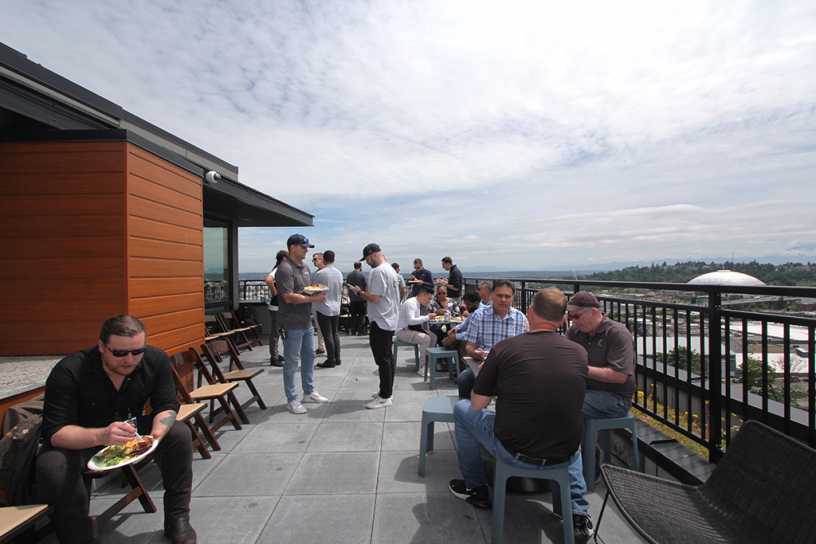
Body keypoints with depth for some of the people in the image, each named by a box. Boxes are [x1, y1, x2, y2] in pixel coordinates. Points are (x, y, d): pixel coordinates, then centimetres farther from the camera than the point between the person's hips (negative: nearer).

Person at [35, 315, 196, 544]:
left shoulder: (156, 360, -19)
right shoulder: (68, 372, -27)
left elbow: (166, 406, -14)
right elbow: (54, 432, -28)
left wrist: (157, 433, -36)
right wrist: (100, 436, -48)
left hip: (133, 432, 2)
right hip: (81, 442, -2)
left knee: (179, 433, -21)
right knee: (52, 466, -33)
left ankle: (177, 519, -5)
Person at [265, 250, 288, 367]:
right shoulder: (278, 270, -18)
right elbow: (268, 280, -38)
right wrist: (274, 291, -25)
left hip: (280, 306, 10)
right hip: (276, 307, -10)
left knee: (277, 332, 18)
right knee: (275, 332, -2)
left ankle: (275, 354, 29)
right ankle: (274, 358, 6)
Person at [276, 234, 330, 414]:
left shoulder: (304, 267, 12)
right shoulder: (285, 269, -16)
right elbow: (289, 297, -23)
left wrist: (317, 291, 1)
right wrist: (313, 298, -22)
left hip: (307, 321, 9)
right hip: (293, 324, -9)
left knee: (309, 357, 17)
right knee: (292, 362, 3)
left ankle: (309, 391, 32)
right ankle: (291, 399, 15)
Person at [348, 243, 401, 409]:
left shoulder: (378, 271, -17)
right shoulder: (391, 270, 15)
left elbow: (375, 298, -22)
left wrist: (359, 292, -6)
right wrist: (364, 292, 14)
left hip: (380, 322, -10)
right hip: (390, 320, 10)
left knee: (383, 359, -3)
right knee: (388, 358, 15)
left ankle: (385, 397, 4)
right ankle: (387, 391, 25)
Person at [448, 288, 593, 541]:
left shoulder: (504, 348, -16)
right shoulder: (580, 353, -5)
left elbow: (477, 405, -6)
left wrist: (494, 378, 14)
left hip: (515, 452, -3)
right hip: (564, 455, 4)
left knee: (462, 409, 20)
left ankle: (475, 488, 33)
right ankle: (579, 513, 29)